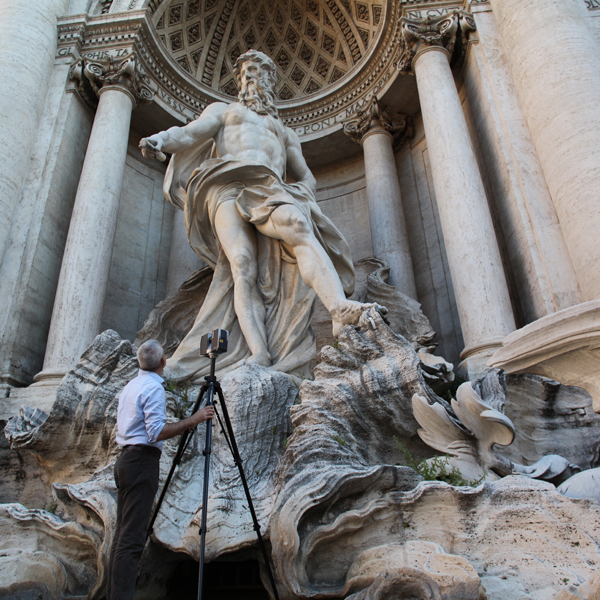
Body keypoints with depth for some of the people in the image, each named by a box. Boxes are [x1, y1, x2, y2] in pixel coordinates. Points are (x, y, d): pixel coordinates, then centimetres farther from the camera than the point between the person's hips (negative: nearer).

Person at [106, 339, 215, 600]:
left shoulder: (130, 386, 16)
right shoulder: (154, 388, -13)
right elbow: (157, 432, -21)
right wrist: (192, 420, -17)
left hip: (125, 460, 10)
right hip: (142, 461, -9)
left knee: (122, 534, 12)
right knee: (132, 537, -10)